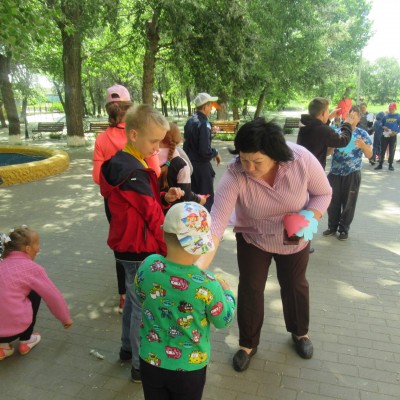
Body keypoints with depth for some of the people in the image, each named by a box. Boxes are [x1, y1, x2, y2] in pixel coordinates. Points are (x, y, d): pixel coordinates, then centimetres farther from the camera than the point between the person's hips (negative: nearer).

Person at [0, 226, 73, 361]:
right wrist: (66, 318, 18)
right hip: (14, 327, -5)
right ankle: (25, 341, 22)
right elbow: (54, 296, 2)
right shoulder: (32, 268, -6)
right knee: (35, 293, 16)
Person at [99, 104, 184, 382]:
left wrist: (164, 198, -7)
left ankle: (128, 348, 41)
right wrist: (171, 250, -12)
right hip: (140, 251, -10)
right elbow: (152, 215, -21)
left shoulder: (122, 163, 7)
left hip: (129, 247, 10)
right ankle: (141, 366, 21)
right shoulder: (133, 172, -24)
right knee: (144, 307, 4)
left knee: (133, 300, 23)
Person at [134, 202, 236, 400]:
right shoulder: (207, 284, -28)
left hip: (151, 361, 3)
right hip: (189, 367, -2)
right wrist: (227, 292, 7)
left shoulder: (147, 266, -19)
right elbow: (224, 321, -10)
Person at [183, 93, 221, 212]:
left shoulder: (190, 121, 5)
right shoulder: (204, 123, -20)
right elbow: (205, 151, -24)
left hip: (190, 163, 8)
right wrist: (216, 153, -7)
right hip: (201, 165, -8)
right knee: (207, 197, 4)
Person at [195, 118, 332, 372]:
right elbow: (217, 221, -42)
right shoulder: (234, 176, -36)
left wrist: (309, 220, -32)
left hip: (295, 239, 2)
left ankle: (300, 332, 49)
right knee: (250, 289, 6)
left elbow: (323, 193, -14)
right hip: (253, 238, -1)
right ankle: (248, 344, 32)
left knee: (295, 284, 20)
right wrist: (199, 266, -52)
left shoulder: (302, 160, -32)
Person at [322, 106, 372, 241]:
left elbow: (369, 155, -4)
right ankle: (332, 226, 27)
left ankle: (344, 229, 24)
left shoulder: (362, 134, -1)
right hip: (335, 172, 2)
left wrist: (363, 146, -24)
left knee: (348, 203, 8)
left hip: (352, 174, -2)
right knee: (333, 201, 8)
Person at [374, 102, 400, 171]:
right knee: (382, 150, 3)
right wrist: (384, 127, -8)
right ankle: (380, 164, 9)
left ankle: (390, 165, 13)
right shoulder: (385, 117, 8)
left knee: (391, 151, 4)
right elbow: (381, 125, 14)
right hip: (384, 136, 2)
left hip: (393, 136, -2)